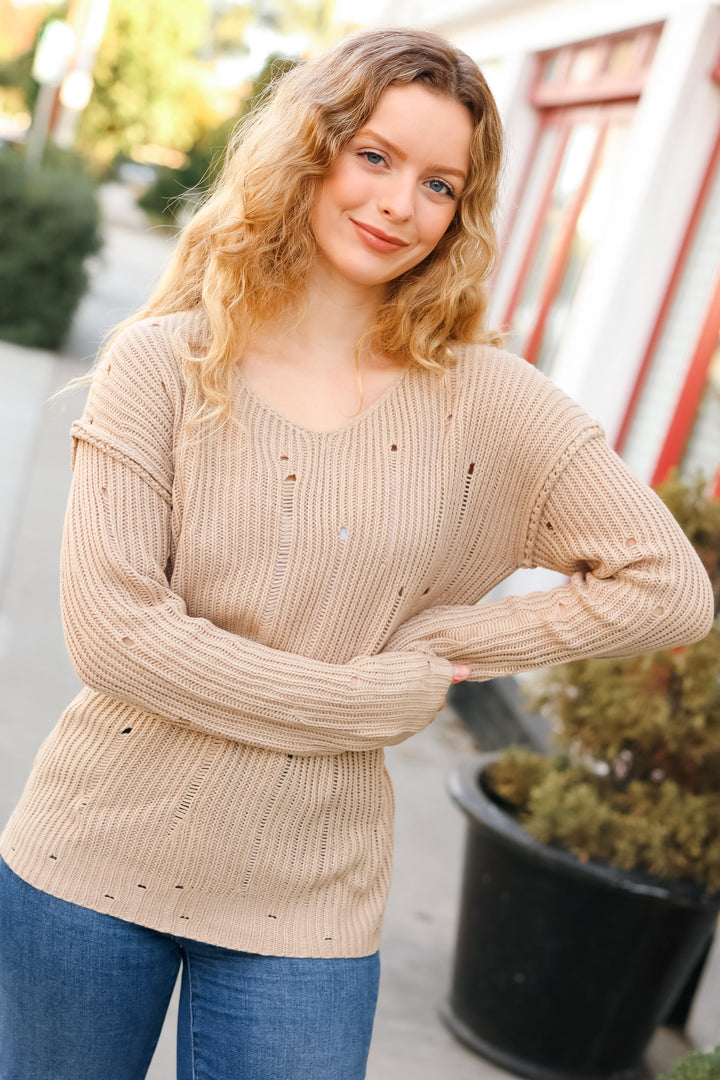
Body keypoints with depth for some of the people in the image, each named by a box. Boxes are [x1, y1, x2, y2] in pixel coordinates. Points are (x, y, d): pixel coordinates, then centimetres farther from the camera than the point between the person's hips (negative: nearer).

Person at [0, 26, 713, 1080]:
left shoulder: (482, 400, -6)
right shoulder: (166, 361, -8)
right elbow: (114, 632, -17)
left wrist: (437, 641, -10)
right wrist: (386, 694, -15)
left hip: (306, 903, 0)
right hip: (96, 858, 0)